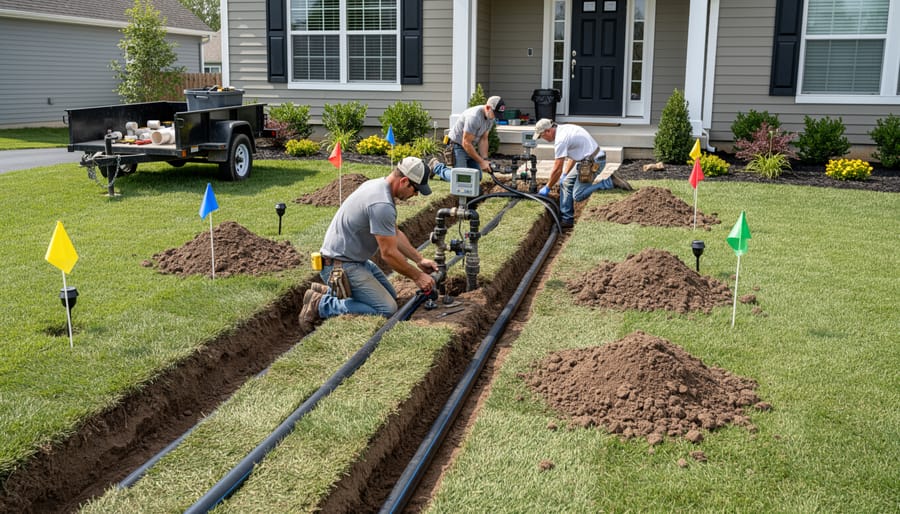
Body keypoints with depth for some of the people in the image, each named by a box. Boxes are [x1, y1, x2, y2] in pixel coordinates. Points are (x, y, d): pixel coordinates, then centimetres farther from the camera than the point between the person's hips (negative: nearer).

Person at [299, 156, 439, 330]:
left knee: (391, 295, 17)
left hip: (356, 259, 11)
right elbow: (389, 253, -20)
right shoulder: (381, 204, -27)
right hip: (341, 266, -11)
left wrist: (419, 260, 12)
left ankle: (327, 291, 17)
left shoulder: (378, 185, 6)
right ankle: (321, 305, -9)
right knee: (387, 308, -16)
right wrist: (417, 276, -7)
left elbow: (395, 234, 16)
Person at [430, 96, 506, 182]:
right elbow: (466, 143, -28)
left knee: (477, 177, 2)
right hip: (458, 146, -9)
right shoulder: (474, 117, -31)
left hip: (471, 147, 9)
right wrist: (481, 162, -24)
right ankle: (436, 166, 7)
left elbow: (483, 139, 4)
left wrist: (485, 159, -10)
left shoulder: (490, 117, -3)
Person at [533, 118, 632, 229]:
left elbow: (557, 169, -16)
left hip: (594, 162, -10)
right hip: (587, 160, 10)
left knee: (578, 195, -9)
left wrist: (547, 188, -3)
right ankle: (566, 220, 15)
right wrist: (564, 175, 26)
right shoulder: (564, 129, 12)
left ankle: (609, 181, -7)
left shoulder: (560, 140, -19)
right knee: (565, 183, 12)